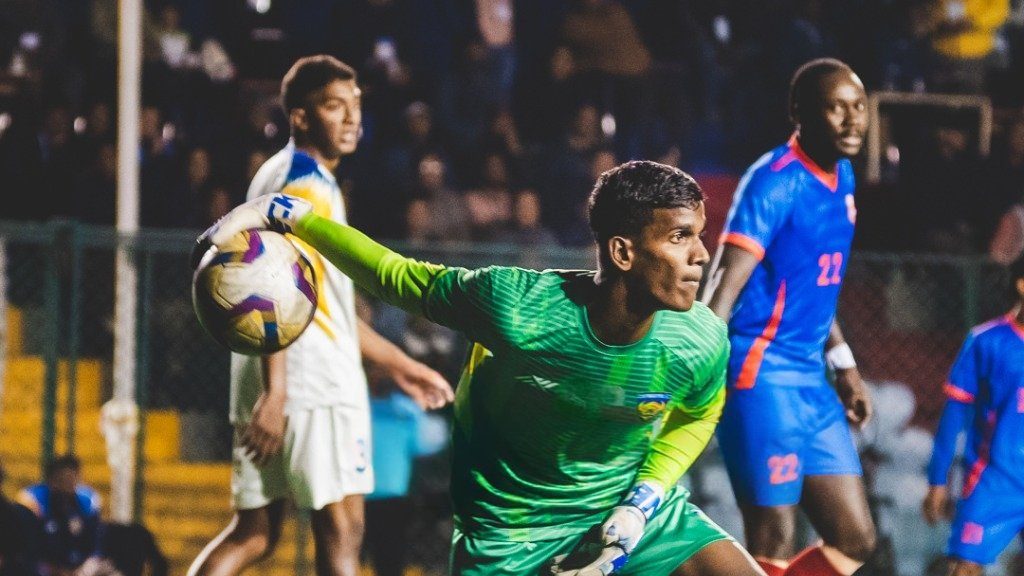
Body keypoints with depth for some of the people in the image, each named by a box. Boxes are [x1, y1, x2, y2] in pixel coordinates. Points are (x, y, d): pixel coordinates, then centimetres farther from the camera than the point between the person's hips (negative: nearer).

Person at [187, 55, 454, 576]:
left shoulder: (315, 182, 23)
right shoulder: (301, 180, -9)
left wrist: (398, 365, 32)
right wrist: (275, 392, -25)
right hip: (310, 380, -10)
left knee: (254, 532, 8)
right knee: (342, 528, -6)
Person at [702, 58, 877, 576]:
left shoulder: (842, 178, 12)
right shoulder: (775, 181, -15)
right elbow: (725, 285, -24)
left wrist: (844, 364, 26)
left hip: (811, 383, 9)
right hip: (762, 378, -9)